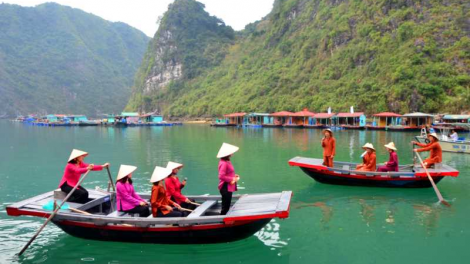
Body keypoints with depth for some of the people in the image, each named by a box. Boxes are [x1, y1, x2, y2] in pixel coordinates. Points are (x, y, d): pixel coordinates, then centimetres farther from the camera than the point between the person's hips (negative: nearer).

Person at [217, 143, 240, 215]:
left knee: (227, 206, 16)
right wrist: (232, 179, -18)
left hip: (229, 187, 10)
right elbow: (221, 176, -25)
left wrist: (234, 176, 7)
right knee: (225, 207, -3)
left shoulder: (227, 162, 12)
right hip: (226, 188, -10)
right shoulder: (224, 163, -20)